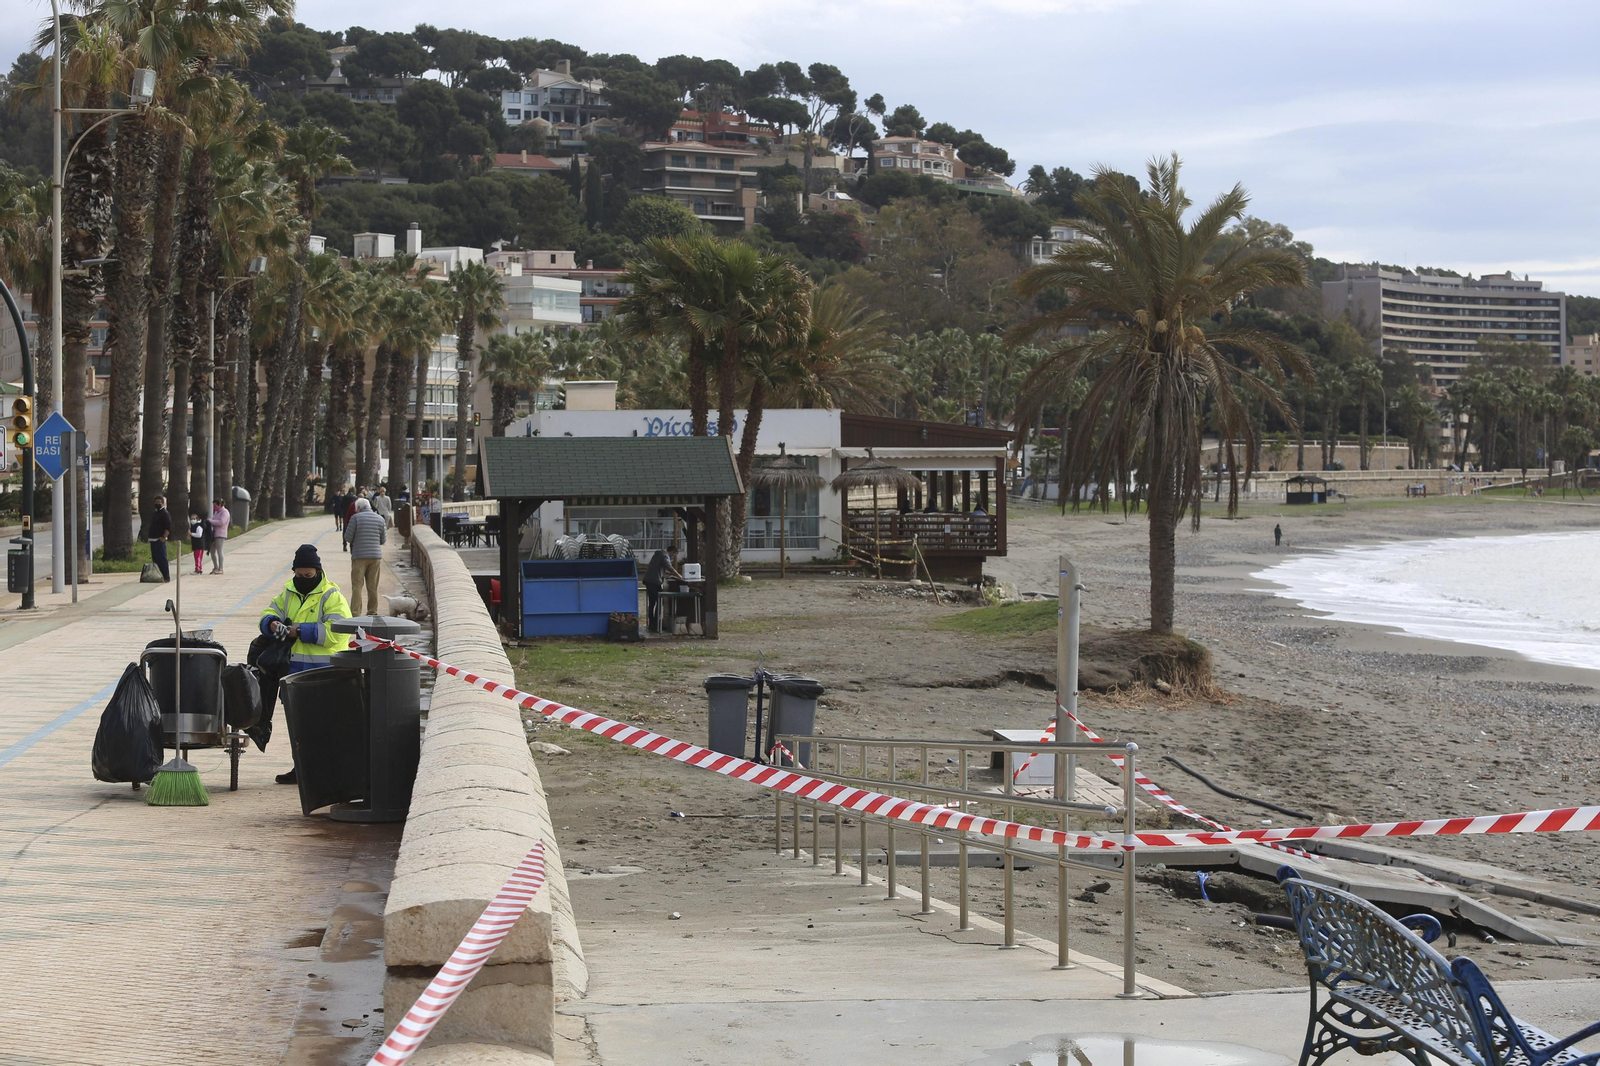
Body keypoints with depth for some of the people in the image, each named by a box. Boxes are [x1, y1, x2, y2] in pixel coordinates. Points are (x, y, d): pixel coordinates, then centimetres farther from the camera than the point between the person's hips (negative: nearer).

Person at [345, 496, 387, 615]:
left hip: (359, 556, -4)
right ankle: (372, 612, 14)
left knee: (357, 585, -2)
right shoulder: (380, 519, 7)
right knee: (373, 586, 10)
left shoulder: (356, 517, -5)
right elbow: (383, 540, 10)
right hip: (376, 556, 4)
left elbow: (348, 538, -5)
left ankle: (355, 613, -8)